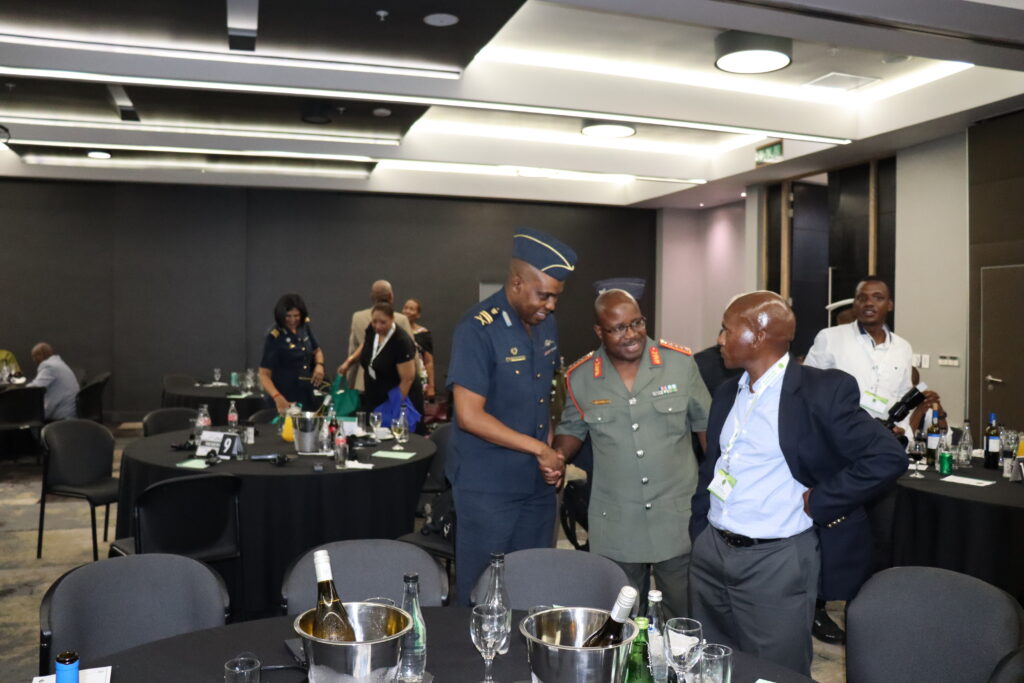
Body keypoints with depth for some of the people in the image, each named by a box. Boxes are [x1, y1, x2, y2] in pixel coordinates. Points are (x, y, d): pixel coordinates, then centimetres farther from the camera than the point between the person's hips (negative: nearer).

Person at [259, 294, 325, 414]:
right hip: (285, 401, -6)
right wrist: (277, 397, -32)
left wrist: (319, 364, -3)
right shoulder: (274, 337, -14)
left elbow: (317, 351, 20)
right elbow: (264, 375, -15)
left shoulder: (304, 327, 2)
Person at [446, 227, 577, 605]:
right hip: (488, 488, -7)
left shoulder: (545, 324, 6)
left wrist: (554, 451, 2)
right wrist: (538, 448, -17)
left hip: (538, 484, 7)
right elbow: (469, 416, -20)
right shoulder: (477, 330, -16)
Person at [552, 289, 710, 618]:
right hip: (615, 530, 1)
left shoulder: (681, 363, -7)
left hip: (678, 522, -1)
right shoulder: (580, 377, -4)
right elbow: (572, 428, 11)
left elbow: (706, 424, 3)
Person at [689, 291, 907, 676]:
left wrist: (815, 503, -15)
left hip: (776, 562, -6)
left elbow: (887, 457, -17)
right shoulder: (727, 393, 10)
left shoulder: (822, 390, -12)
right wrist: (699, 535, 12)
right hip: (709, 554, 7)